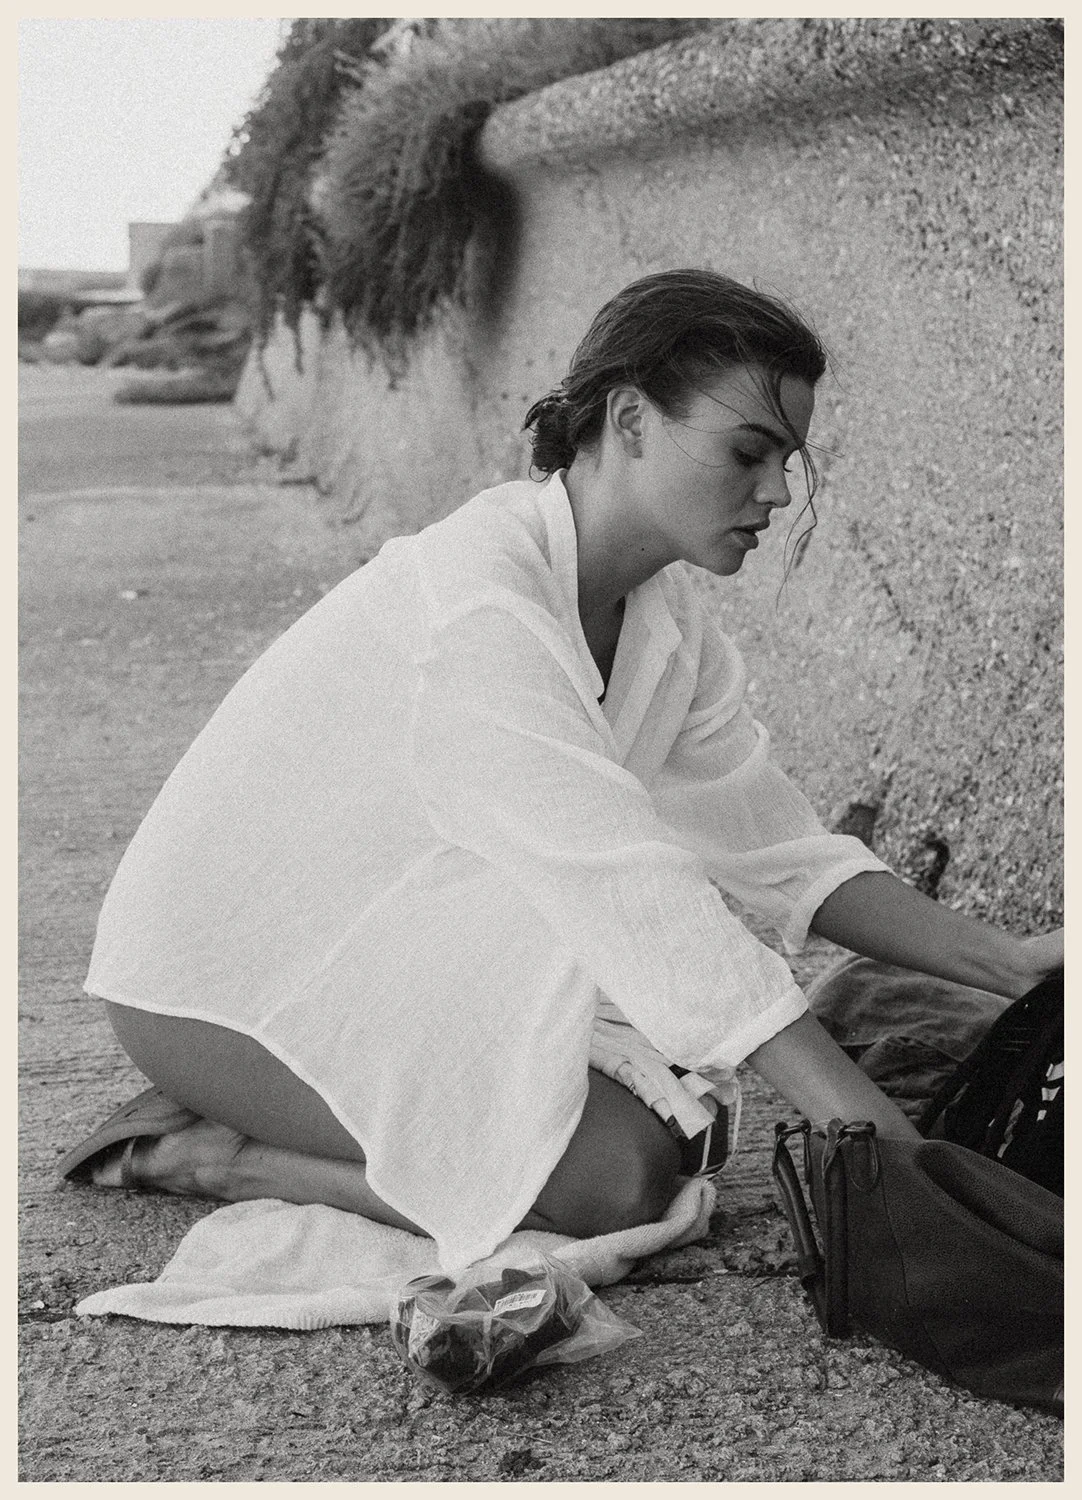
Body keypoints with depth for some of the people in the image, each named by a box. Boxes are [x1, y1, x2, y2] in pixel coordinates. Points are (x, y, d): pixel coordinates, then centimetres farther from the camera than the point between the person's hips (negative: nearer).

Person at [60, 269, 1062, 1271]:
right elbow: (645, 901, -34)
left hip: (394, 953, 9)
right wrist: (896, 1160, -36)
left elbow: (781, 850, 3)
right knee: (618, 1177, -21)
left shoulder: (661, 614, 0)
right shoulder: (479, 605, -29)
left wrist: (1003, 963, -10)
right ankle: (218, 1154, -6)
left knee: (680, 1116, -5)